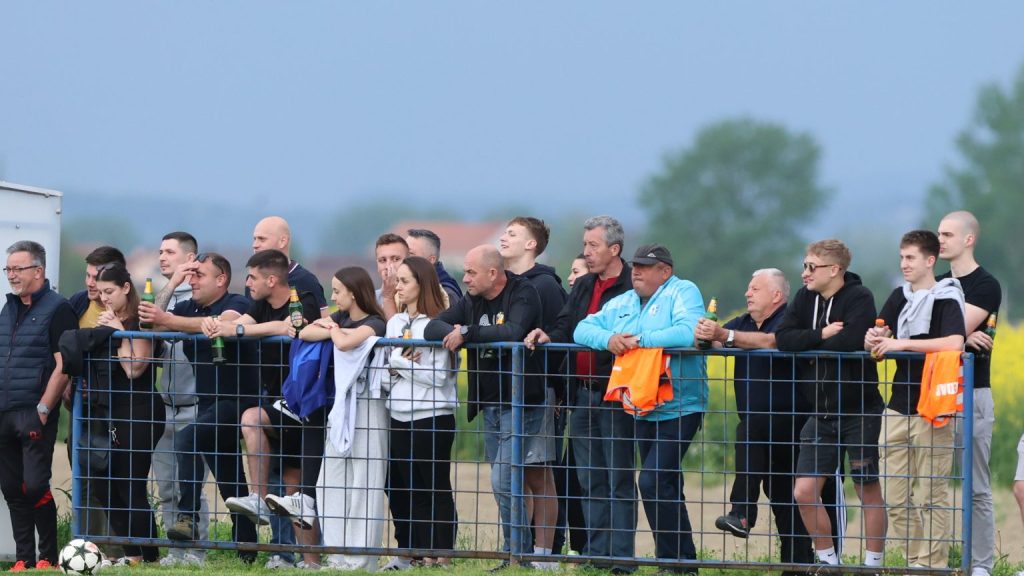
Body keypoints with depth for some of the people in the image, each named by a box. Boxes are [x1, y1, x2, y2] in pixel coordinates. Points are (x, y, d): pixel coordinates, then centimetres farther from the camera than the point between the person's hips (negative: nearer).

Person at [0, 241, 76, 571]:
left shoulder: (57, 309, -6)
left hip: (35, 415, -7)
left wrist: (43, 410, -16)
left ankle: (49, 557, 0)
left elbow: (63, 366, -12)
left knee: (34, 486, -11)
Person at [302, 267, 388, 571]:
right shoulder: (342, 318, 12)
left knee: (363, 484, -5)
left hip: (367, 406, -8)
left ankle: (360, 560, -4)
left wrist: (334, 329, -8)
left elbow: (345, 343, -28)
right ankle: (339, 556, 8)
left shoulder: (372, 324, -10)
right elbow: (305, 333, 0)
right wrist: (334, 329, -13)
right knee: (330, 484, 5)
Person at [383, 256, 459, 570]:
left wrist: (399, 364, -6)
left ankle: (439, 556, 3)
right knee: (399, 489, 9)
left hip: (431, 418, -7)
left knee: (434, 490, -1)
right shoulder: (395, 322, 13)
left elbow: (437, 376, -13)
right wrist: (402, 366, -8)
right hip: (399, 416, 7)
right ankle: (407, 553, 18)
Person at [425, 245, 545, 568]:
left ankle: (516, 553, -7)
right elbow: (432, 328, 5)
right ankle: (516, 555, 14)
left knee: (502, 483, -14)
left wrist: (466, 333, -19)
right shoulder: (472, 301, 10)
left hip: (521, 404, -8)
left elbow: (513, 332, -28)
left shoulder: (522, 295, -10)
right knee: (503, 485, 9)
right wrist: (453, 334, -17)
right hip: (490, 406, 8)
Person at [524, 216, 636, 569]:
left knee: (619, 481, -4)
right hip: (582, 393, 8)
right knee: (590, 481, 11)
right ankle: (595, 552, 17)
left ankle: (620, 557, -2)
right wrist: (548, 337, -7)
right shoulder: (582, 287, 16)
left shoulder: (633, 286, -9)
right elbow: (566, 328, 13)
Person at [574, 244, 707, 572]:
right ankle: (684, 559, 22)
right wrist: (608, 339, -15)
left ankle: (673, 560, -9)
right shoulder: (622, 304, 14)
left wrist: (640, 340, -20)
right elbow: (583, 329, 7)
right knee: (666, 486, 14)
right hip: (643, 410, 8)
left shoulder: (683, 293, -7)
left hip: (678, 408, -8)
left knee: (653, 481, -17)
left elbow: (689, 332, -25)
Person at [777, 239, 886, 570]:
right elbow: (783, 339, -6)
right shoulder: (805, 298, 6)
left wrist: (809, 345, -12)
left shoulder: (859, 298, -12)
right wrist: (821, 335, -19)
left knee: (869, 491, 3)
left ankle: (873, 564, 12)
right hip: (821, 413, 6)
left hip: (858, 412, -6)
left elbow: (850, 340, -28)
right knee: (804, 493, 1)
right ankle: (828, 561, 15)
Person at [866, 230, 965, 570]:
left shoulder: (946, 299, -7)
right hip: (898, 407, 7)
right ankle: (915, 561, 16)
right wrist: (873, 340, -12)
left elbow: (954, 343, -24)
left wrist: (903, 343, -23)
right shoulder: (899, 298, 13)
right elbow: (875, 342, 13)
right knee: (893, 496, 7)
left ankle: (933, 566, 4)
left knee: (931, 496, -2)